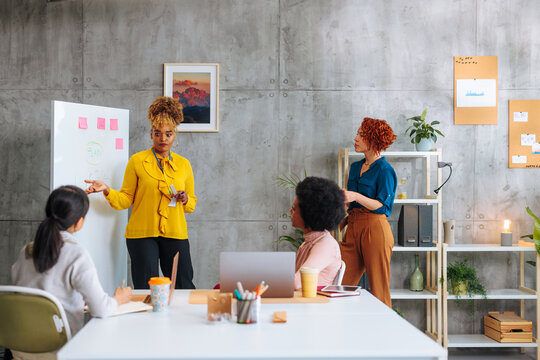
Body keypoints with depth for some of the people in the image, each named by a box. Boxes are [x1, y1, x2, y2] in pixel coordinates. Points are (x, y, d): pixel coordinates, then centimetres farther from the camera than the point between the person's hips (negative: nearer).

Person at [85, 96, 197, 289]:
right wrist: (107, 190, -14)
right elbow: (126, 199, 3)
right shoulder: (137, 161, 3)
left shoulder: (184, 164, 11)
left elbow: (192, 203, 17)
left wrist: (185, 199, -4)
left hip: (175, 235, 2)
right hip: (142, 234, -2)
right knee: (146, 290, -2)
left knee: (184, 287, 1)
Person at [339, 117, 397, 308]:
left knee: (379, 291, -1)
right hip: (353, 227, 7)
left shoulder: (385, 170, -6)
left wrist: (356, 197, -25)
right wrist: (342, 222, 16)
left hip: (374, 229, -7)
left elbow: (382, 206, -14)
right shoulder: (355, 167, 18)